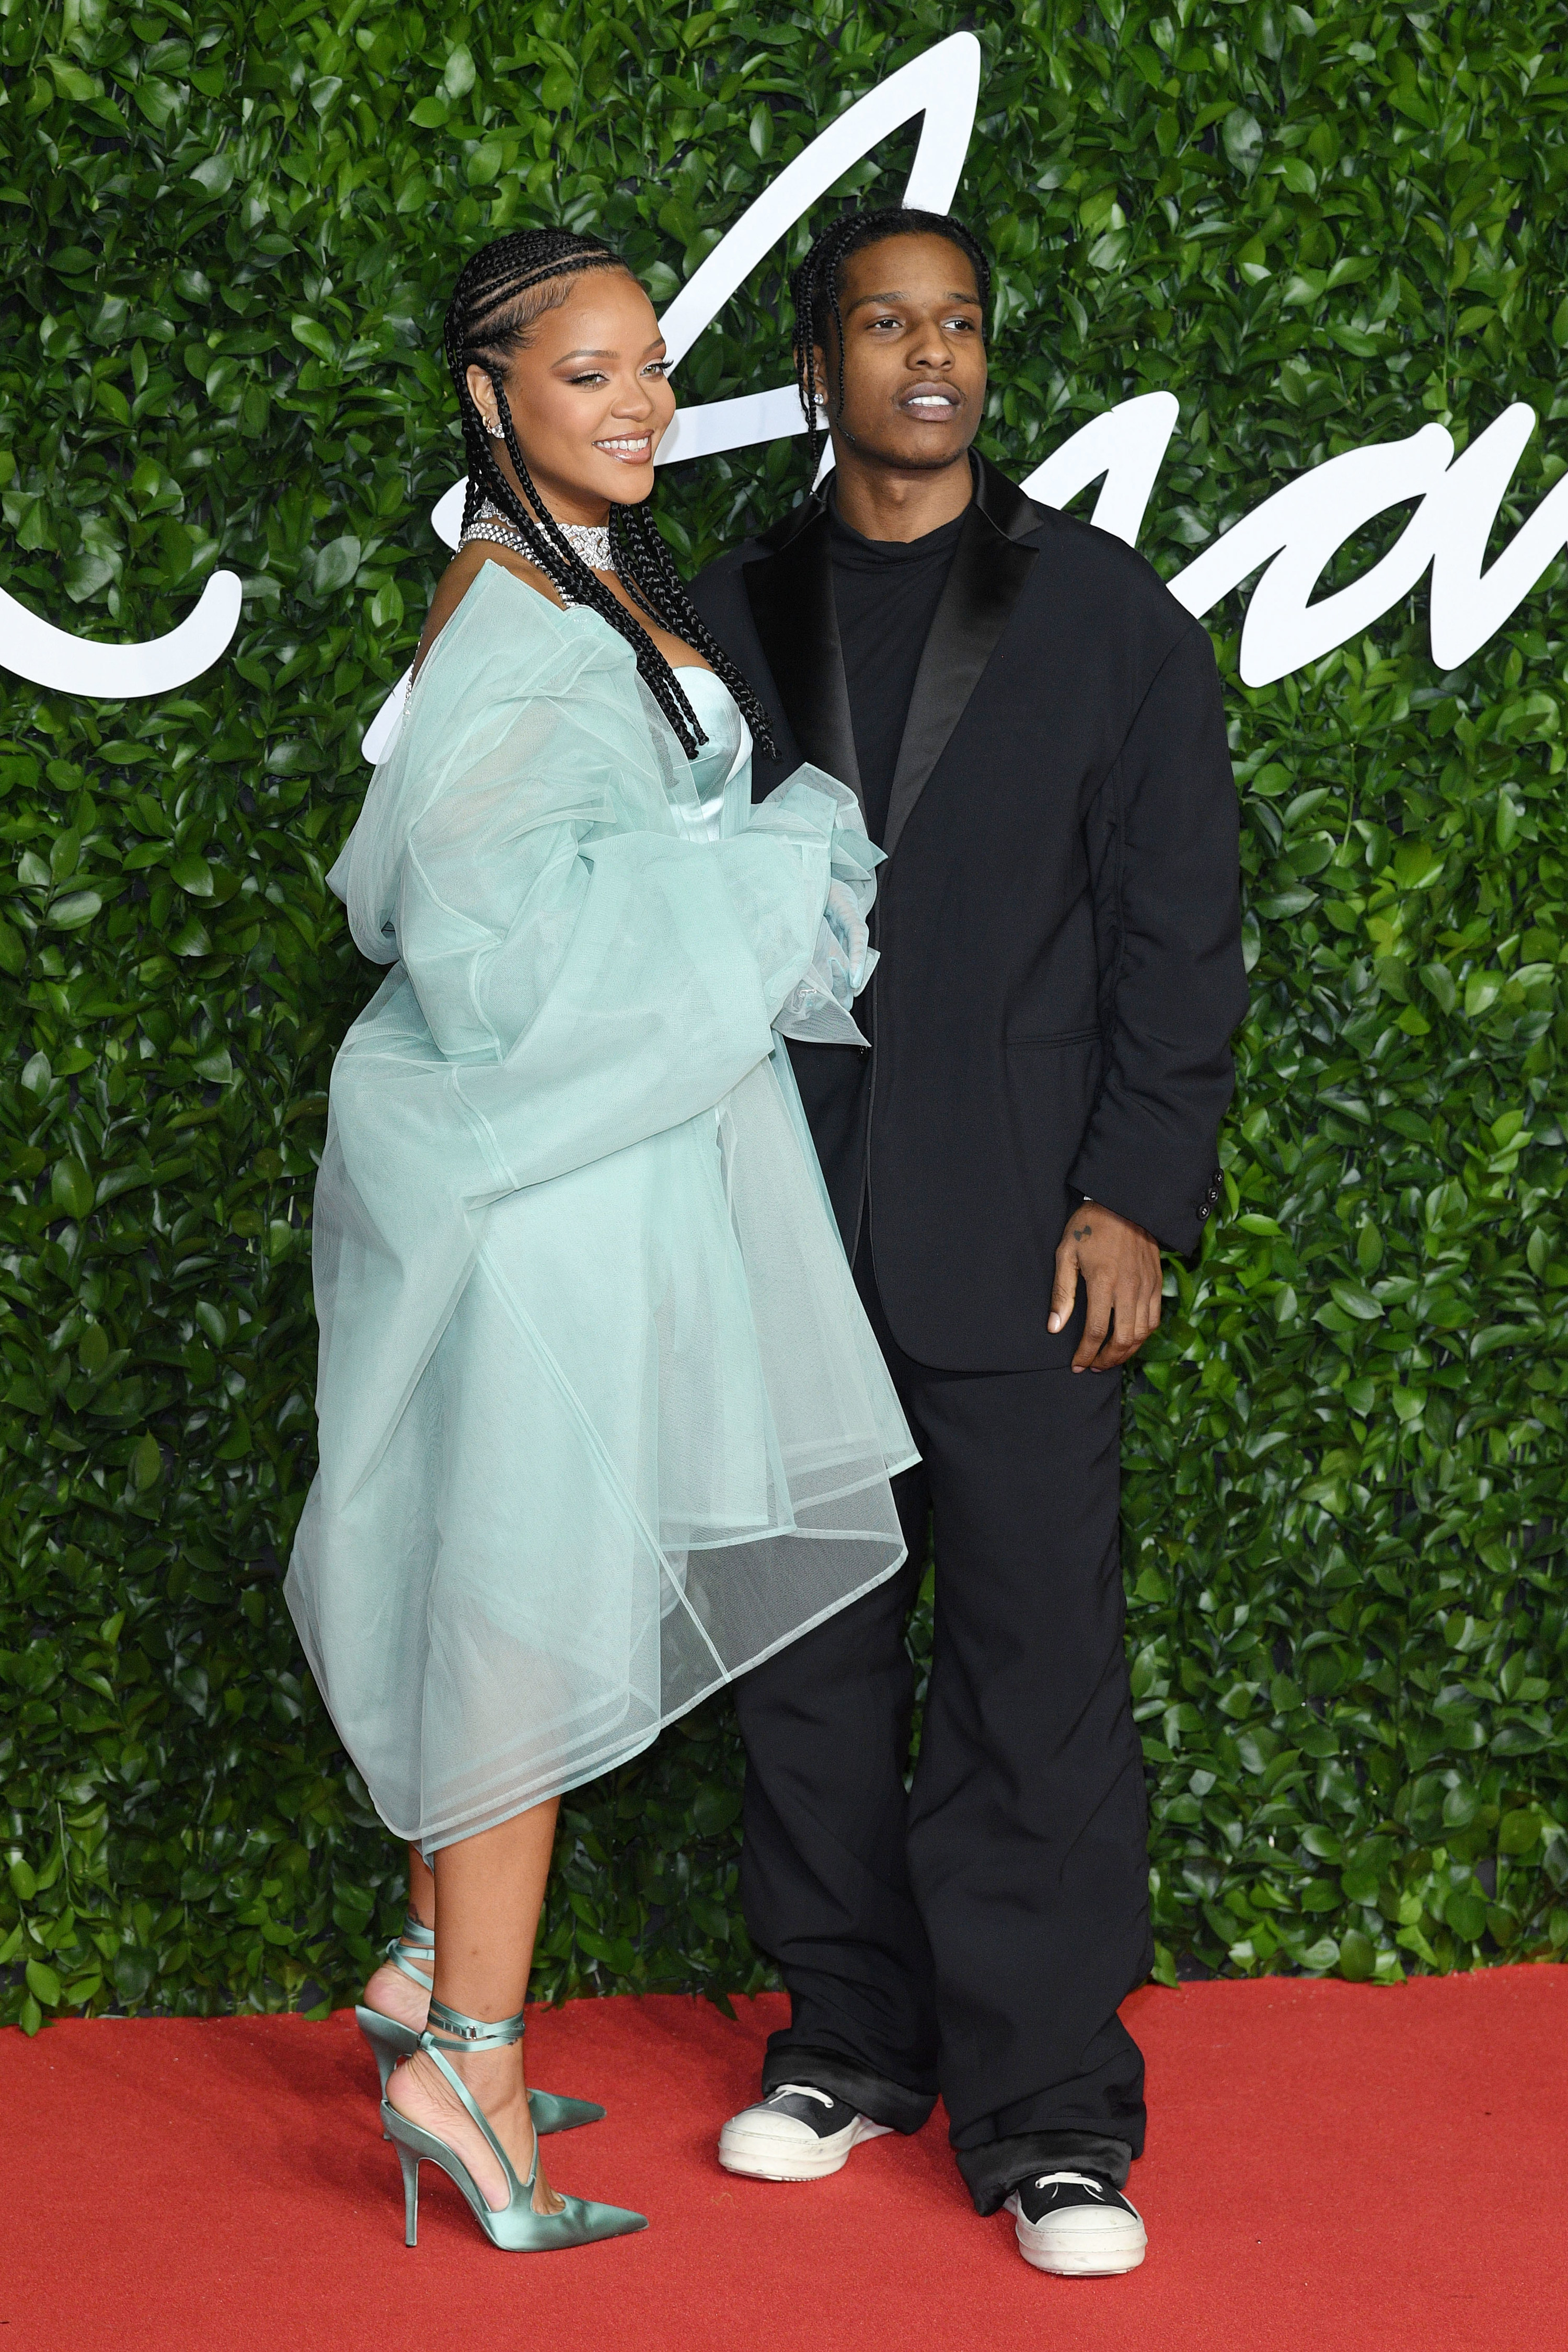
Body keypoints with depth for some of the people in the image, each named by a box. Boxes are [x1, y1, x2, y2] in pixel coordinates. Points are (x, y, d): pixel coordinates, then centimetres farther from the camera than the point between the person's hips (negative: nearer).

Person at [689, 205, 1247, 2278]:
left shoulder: (1109, 616, 4)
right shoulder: (731, 623, 9)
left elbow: (1179, 930, 2)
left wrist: (1134, 1200, -6)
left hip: (1015, 1238, -2)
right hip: (782, 1230, 2)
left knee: (1039, 1659, -4)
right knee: (808, 1653, 8)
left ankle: (1050, 2106, 3)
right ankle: (853, 2032, 22)